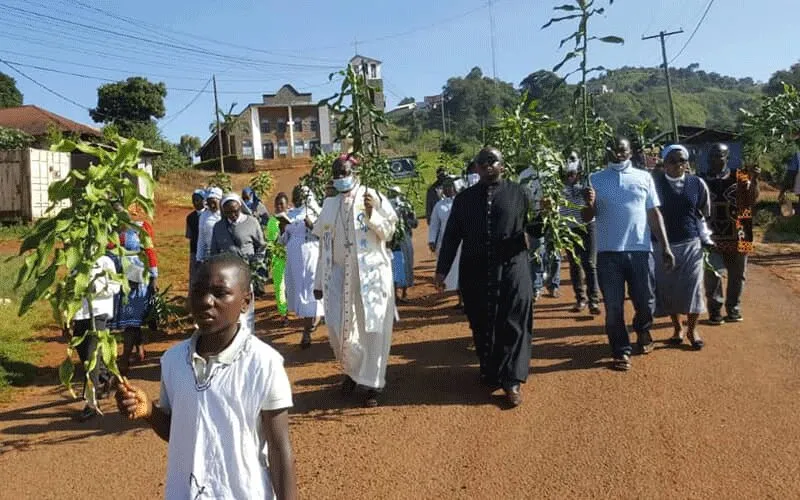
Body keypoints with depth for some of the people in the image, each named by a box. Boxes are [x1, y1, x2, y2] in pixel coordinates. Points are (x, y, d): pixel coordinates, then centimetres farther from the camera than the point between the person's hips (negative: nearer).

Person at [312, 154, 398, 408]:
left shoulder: (372, 196, -3)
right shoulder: (330, 205, 9)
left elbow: (389, 233, -2)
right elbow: (324, 245, 11)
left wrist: (372, 214, -19)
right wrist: (319, 281, 11)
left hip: (371, 272, -3)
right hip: (340, 274, 4)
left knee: (372, 328, 1)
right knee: (338, 327, 2)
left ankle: (373, 384, 13)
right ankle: (352, 369, 29)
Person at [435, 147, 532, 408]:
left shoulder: (518, 193, 5)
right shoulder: (464, 198, 10)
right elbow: (451, 236, 9)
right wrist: (442, 270, 5)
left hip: (512, 269, -2)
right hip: (475, 271, 2)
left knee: (513, 325, -2)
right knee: (482, 326, 10)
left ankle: (511, 382, 3)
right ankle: (490, 374, 27)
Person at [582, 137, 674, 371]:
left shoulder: (644, 177, 7)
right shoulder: (595, 179, 5)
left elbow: (654, 214, 8)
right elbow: (588, 218, 3)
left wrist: (665, 247, 3)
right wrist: (589, 204, -20)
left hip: (640, 250, 1)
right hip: (608, 252, 0)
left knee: (646, 302, 10)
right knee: (613, 307, 4)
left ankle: (643, 330, 41)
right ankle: (621, 351, 18)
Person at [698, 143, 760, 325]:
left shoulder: (739, 177, 1)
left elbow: (752, 200, -8)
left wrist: (754, 180, -22)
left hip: (736, 236, 1)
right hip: (712, 236, -1)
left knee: (737, 275, 11)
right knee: (713, 274, -8)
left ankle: (733, 309, 26)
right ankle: (715, 311, 7)